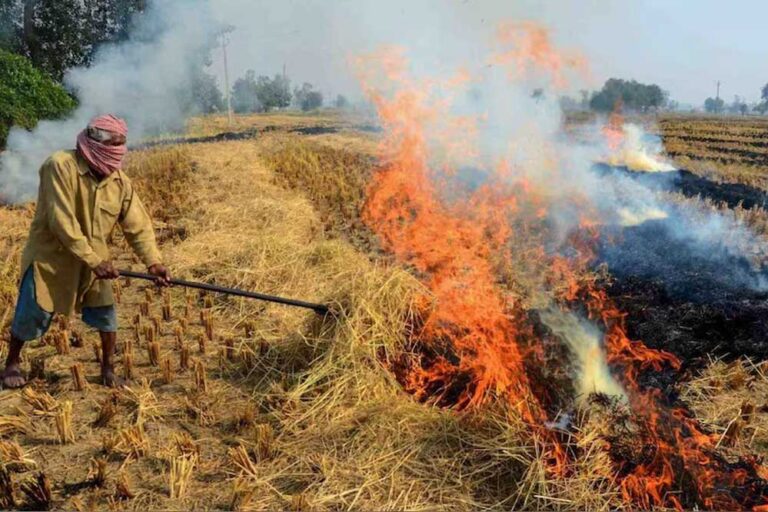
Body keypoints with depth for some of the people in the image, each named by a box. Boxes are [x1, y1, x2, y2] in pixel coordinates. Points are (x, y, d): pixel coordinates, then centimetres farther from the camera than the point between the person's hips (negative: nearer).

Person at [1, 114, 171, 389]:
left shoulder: (120, 181, -8)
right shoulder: (61, 166, -23)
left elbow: (138, 225, -7)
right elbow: (61, 222, -27)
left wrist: (154, 262, -21)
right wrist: (93, 261, -29)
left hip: (93, 257, 4)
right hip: (51, 255, -4)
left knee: (106, 312, 2)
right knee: (33, 313, 2)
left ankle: (108, 369, 22)